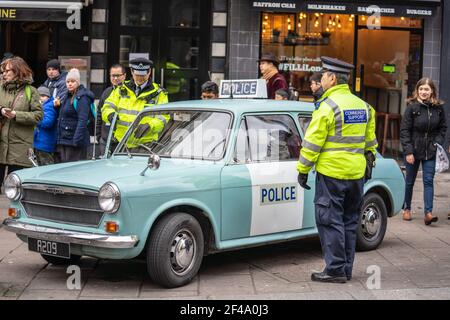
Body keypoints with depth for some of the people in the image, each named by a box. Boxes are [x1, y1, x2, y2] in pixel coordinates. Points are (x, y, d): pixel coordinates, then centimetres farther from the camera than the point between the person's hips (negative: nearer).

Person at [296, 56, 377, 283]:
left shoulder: (328, 106, -13)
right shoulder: (363, 106, 10)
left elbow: (312, 142, -13)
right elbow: (370, 141, 17)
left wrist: (302, 170, -7)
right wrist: (369, 164, 26)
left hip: (331, 173, -7)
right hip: (357, 173, 7)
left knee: (330, 221, -1)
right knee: (349, 221, 13)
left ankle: (335, 270, -1)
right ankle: (347, 269, 18)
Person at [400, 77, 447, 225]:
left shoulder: (438, 108, -1)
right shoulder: (412, 107, -9)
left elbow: (442, 128, 10)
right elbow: (404, 130, -9)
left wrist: (438, 144, -6)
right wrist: (408, 151, -14)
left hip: (430, 152, 2)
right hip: (413, 150, -1)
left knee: (428, 181, -6)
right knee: (410, 181, 11)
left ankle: (428, 213, -11)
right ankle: (406, 209, 27)